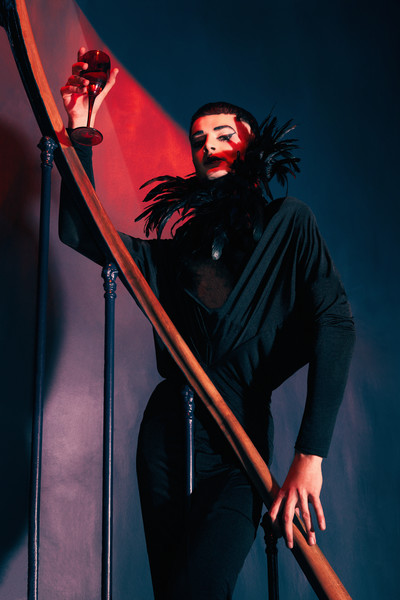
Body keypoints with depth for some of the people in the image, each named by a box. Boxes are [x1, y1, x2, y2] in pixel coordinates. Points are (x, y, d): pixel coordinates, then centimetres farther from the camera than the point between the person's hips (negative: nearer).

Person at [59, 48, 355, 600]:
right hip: (166, 431, 4)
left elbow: (335, 324, -8)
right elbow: (78, 231, 13)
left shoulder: (288, 222, 4)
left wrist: (310, 454, -18)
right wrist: (81, 127, 10)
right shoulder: (179, 248, 16)